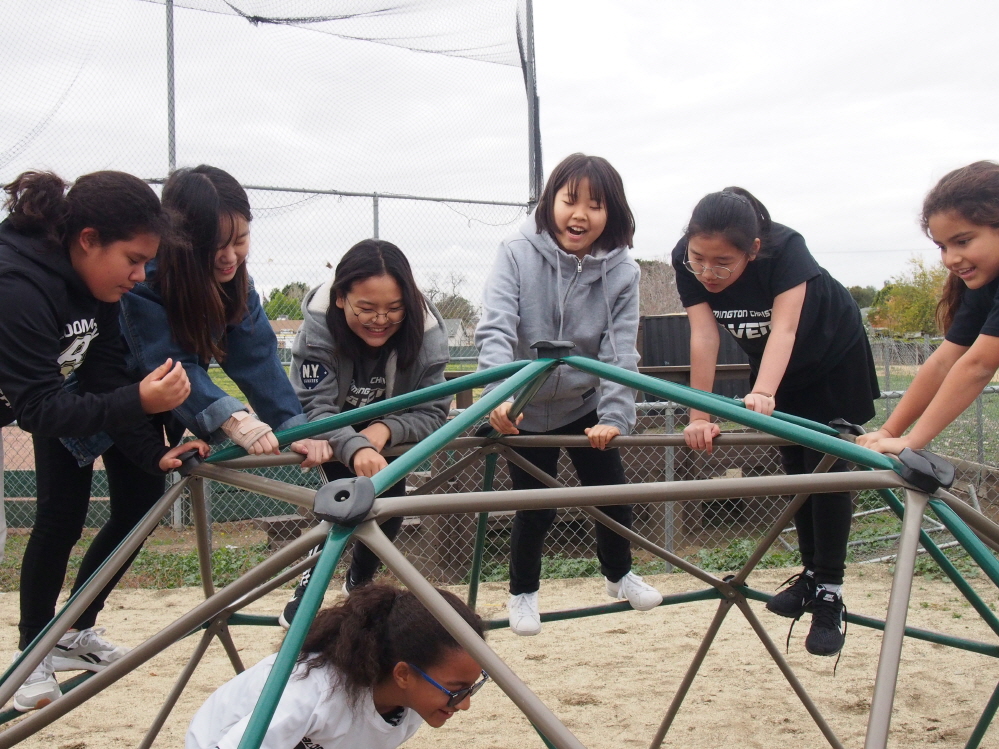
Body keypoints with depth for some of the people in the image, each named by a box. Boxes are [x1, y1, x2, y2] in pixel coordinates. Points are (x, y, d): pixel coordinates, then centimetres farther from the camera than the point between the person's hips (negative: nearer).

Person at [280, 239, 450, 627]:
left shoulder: (427, 330, -31)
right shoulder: (318, 324, -35)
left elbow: (433, 412, -25)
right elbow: (315, 407, -38)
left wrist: (386, 430, -45)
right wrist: (356, 448, -57)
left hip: (391, 432, 2)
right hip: (336, 430, -2)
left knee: (388, 509, -6)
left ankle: (360, 580, 25)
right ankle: (310, 581, -1)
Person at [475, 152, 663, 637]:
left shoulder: (621, 272, -12)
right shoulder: (518, 255, -18)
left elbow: (620, 352, -16)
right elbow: (495, 329, -28)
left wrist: (614, 418, -28)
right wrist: (500, 395, -43)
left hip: (585, 406, 2)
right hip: (525, 410, -2)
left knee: (612, 495, 8)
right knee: (536, 509, 4)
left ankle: (619, 574, 38)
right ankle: (523, 592, 31)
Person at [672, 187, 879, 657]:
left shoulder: (785, 249, -38)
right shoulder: (686, 261, -27)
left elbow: (784, 326, -49)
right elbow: (703, 336, -31)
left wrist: (763, 394, -65)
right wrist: (699, 416, -39)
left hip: (834, 358, -4)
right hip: (773, 366, 4)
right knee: (795, 468, 11)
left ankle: (828, 593, -2)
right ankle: (811, 572, 26)